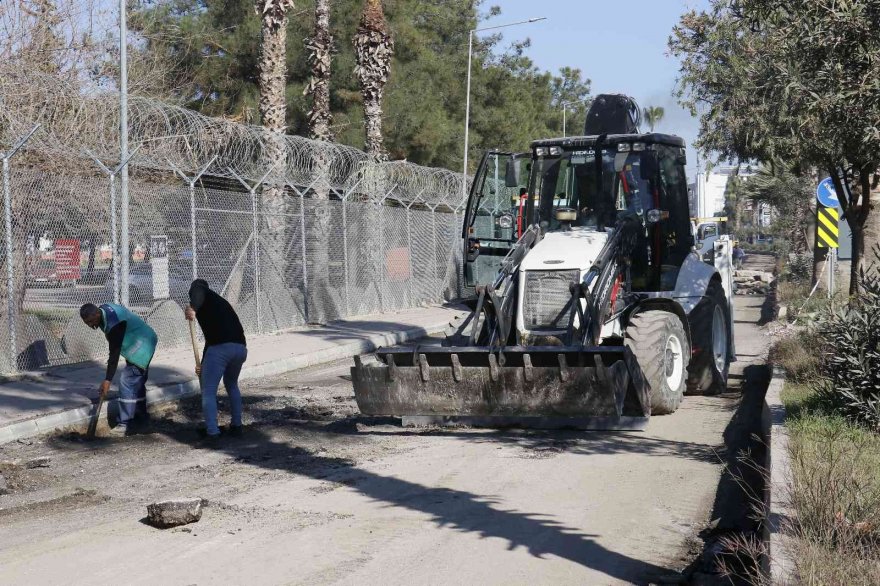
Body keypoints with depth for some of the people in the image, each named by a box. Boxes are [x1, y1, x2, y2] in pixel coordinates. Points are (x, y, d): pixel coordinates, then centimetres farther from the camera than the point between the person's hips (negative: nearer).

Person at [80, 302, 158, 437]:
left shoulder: (114, 325, -32)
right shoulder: (104, 308, -3)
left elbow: (115, 354, -30)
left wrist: (108, 380, -28)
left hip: (142, 348, -11)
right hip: (143, 344, 11)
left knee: (127, 382, -15)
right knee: (137, 381, 20)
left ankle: (125, 424, -16)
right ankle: (140, 416, 33)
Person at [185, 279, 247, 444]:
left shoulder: (200, 291, 14)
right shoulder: (220, 302, 34)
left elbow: (197, 292, -14)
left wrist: (192, 307, -31)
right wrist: (204, 364, 38)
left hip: (220, 348, -7)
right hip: (240, 348, 7)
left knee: (208, 391, 3)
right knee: (232, 385, 30)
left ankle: (212, 432, -4)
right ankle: (236, 426, 30)